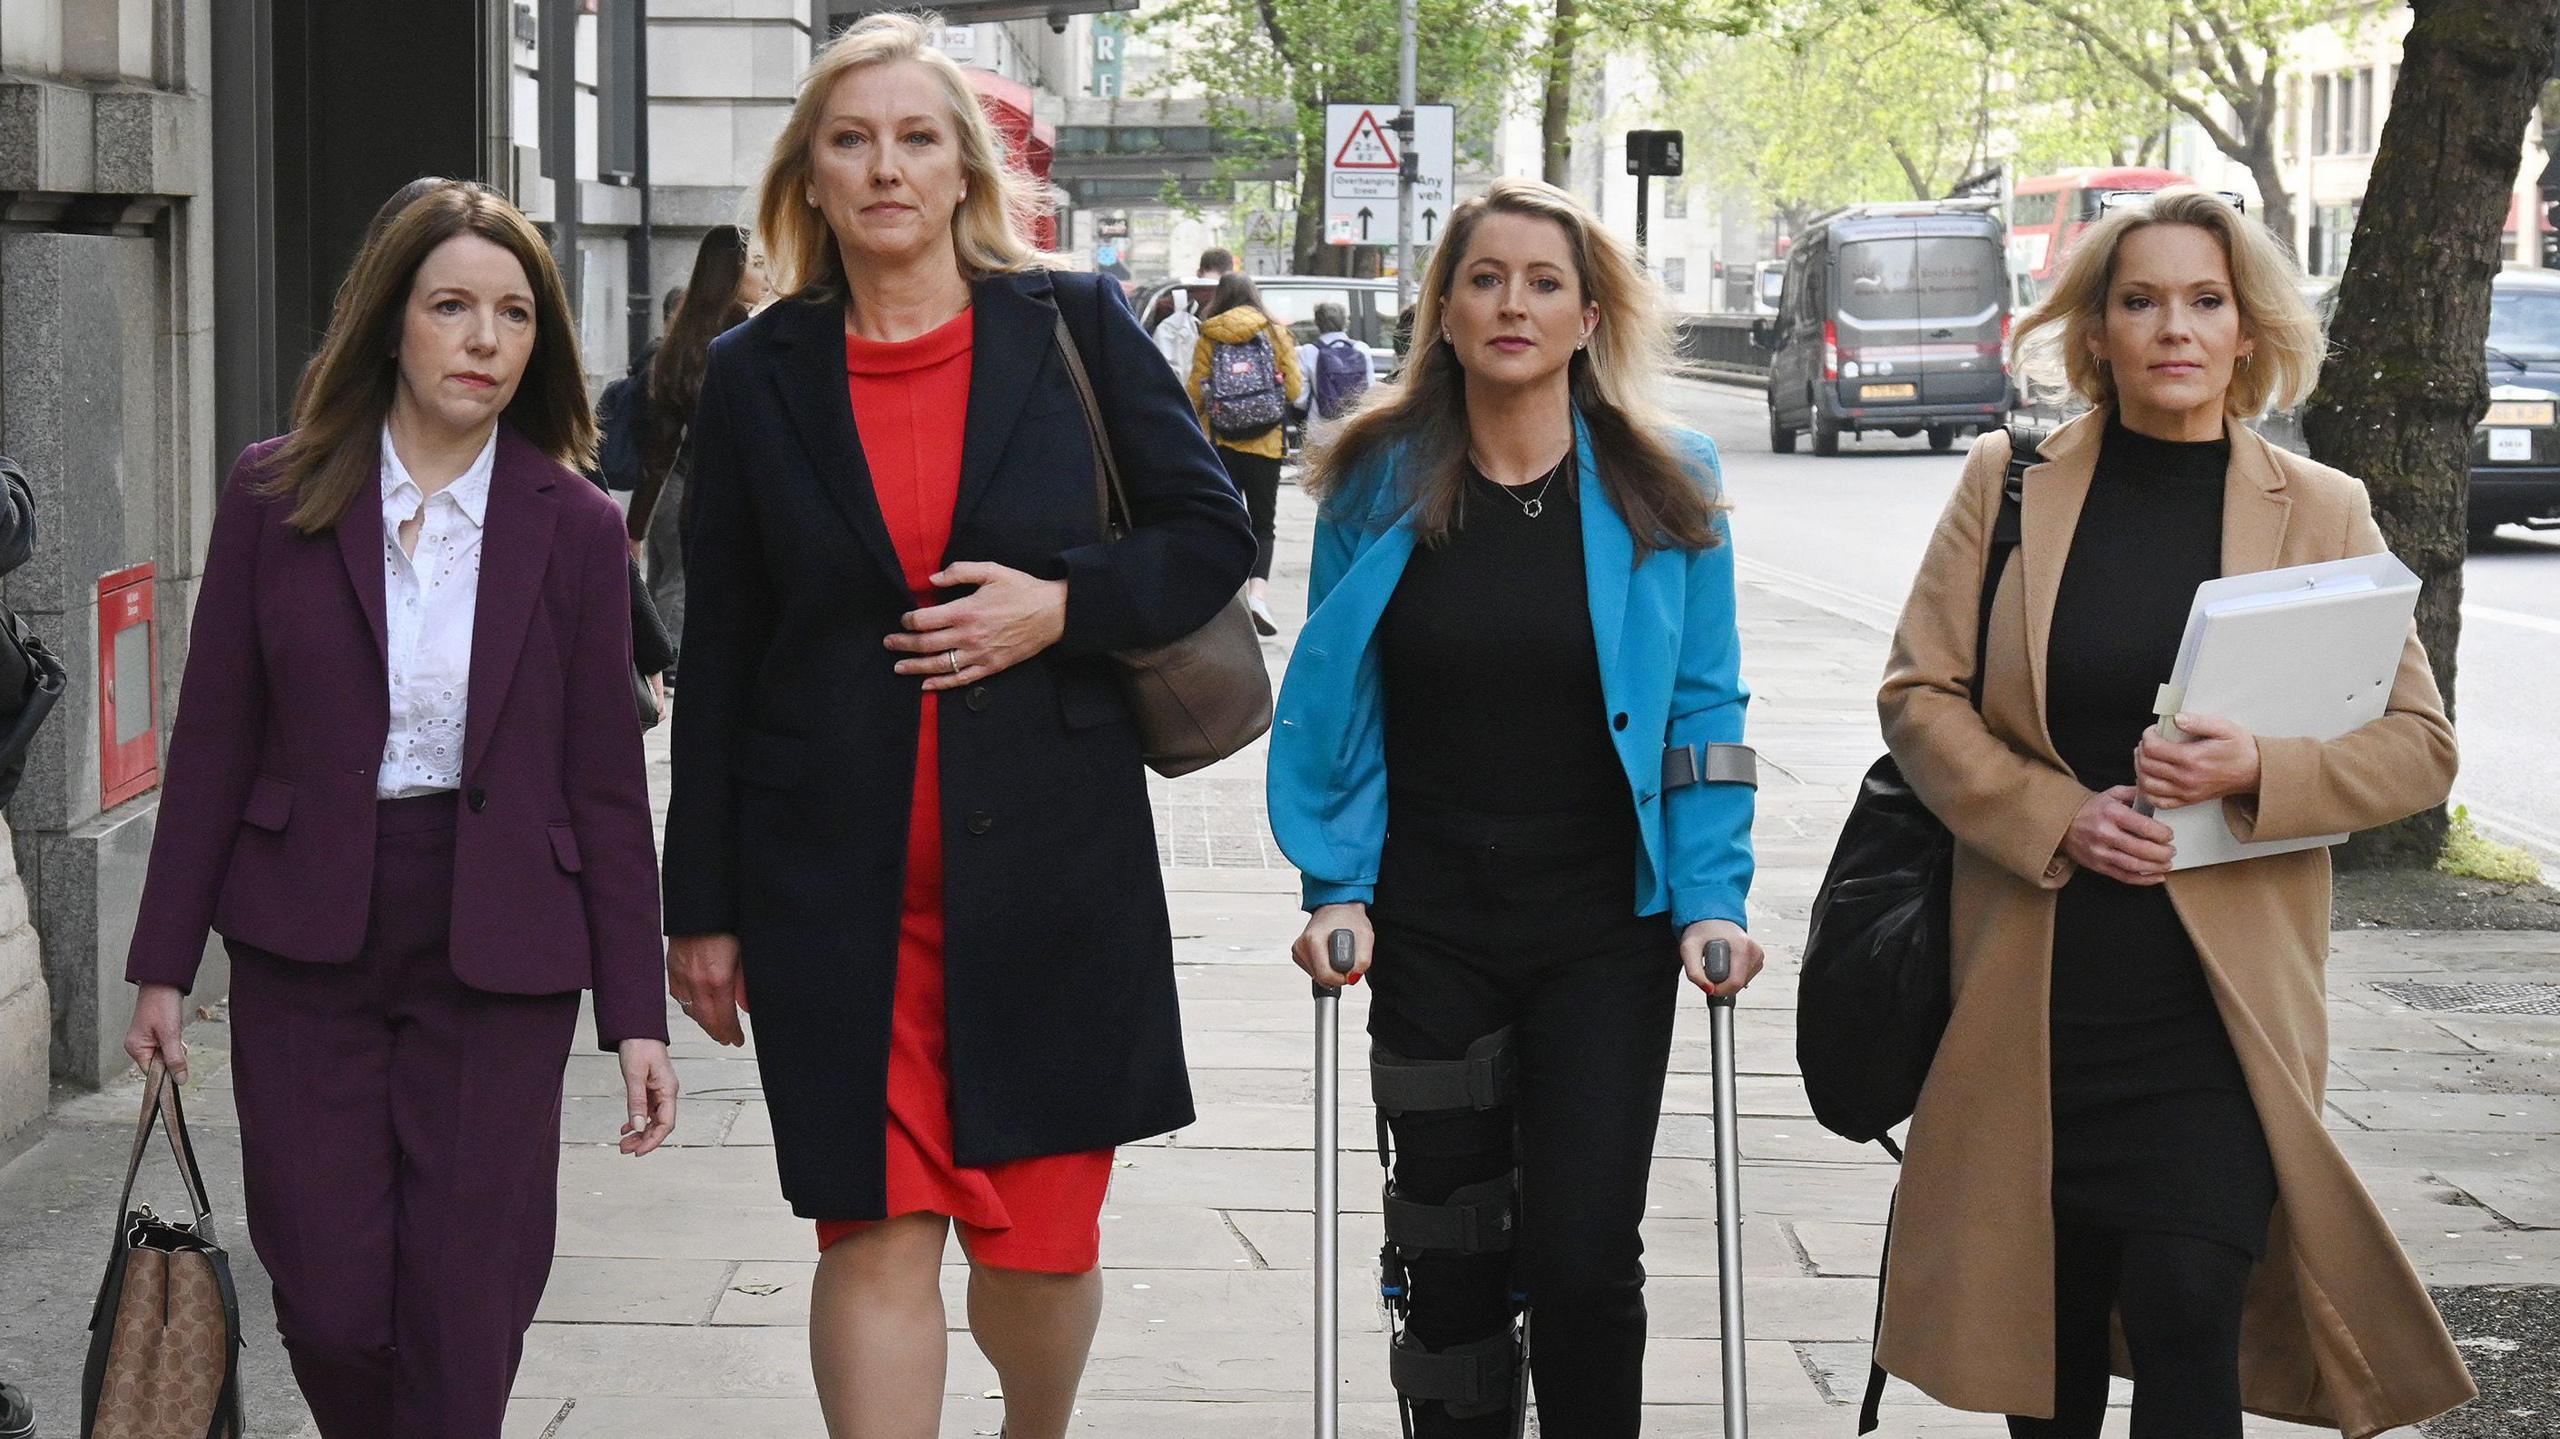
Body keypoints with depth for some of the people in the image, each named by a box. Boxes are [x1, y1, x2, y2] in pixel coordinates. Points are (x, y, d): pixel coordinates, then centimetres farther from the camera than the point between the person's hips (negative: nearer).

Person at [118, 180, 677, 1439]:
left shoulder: (573, 527, 0)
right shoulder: (275, 494, 1)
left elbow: (606, 783, 1)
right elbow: (213, 740, 4)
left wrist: (636, 1016, -1)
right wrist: (164, 965, 2)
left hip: (497, 958, -1)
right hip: (307, 954, 1)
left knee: (464, 1319, -1)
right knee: (329, 1310, 1)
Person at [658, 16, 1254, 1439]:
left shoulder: (1074, 326, 3)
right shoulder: (757, 375, 4)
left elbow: (1216, 533, 6)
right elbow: (719, 653, 6)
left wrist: (1064, 604, -13)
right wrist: (703, 905, 5)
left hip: (1048, 855, 0)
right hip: (833, 876, 0)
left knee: (1042, 1238, 8)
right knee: (876, 1236, -3)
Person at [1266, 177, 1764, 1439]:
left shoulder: (1664, 488, -1)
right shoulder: (1379, 485, 1)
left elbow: (1704, 708, 2)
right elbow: (1334, 707, 6)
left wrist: (1711, 897, -7)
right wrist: (1335, 887, -4)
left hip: (1606, 928, -1)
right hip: (1430, 930, 1)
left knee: (1583, 1255, -7)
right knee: (1448, 1254, 9)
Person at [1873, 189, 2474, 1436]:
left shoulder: (2322, 512, 3)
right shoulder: (2008, 483, 5)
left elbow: (2420, 747, 1)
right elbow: (1916, 692, 3)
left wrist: (2258, 769, -17)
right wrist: (2055, 818, -12)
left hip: (2221, 991, -1)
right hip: (2034, 978, 2)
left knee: (2188, 1309, -11)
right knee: (2044, 1319, 10)